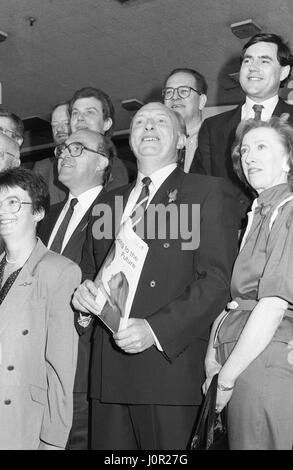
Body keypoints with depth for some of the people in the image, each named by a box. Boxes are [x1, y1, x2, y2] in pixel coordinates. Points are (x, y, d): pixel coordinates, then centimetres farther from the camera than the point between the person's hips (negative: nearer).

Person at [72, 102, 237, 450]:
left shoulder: (204, 191, 4)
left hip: (168, 364, -4)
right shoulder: (108, 203, 21)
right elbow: (89, 270, 24)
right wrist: (83, 294, -1)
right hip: (108, 371, 4)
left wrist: (155, 329, -17)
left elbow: (215, 280, -6)